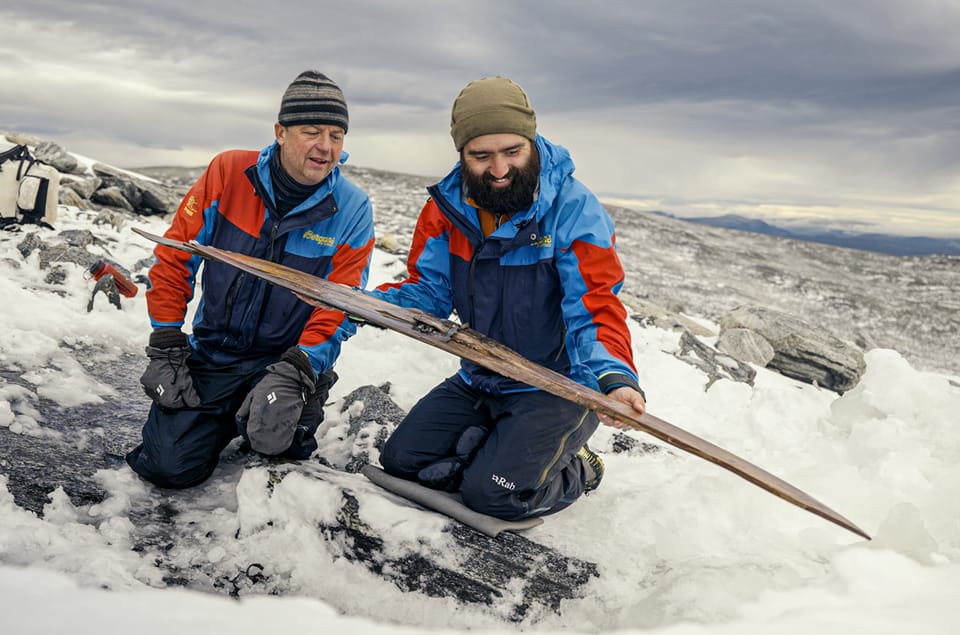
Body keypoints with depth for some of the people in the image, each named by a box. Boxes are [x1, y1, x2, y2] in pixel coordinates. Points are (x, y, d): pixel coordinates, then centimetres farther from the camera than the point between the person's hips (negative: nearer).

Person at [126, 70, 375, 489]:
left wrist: (294, 373, -24)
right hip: (210, 354, 1)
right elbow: (174, 259, -1)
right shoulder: (229, 172, -8)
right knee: (171, 466, -12)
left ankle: (300, 408, 8)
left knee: (273, 435, -29)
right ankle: (226, 418, 21)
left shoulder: (351, 210, -10)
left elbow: (338, 309, -10)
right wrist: (166, 350, -4)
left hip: (289, 358, -1)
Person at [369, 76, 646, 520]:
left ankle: (573, 471, 12)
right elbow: (428, 291, 2)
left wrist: (614, 376, -42)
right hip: (477, 383, 6)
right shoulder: (447, 205, -3)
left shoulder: (575, 210, -19)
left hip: (557, 388, -5)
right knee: (400, 461, 0)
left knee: (493, 493, -19)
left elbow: (596, 311, -22)